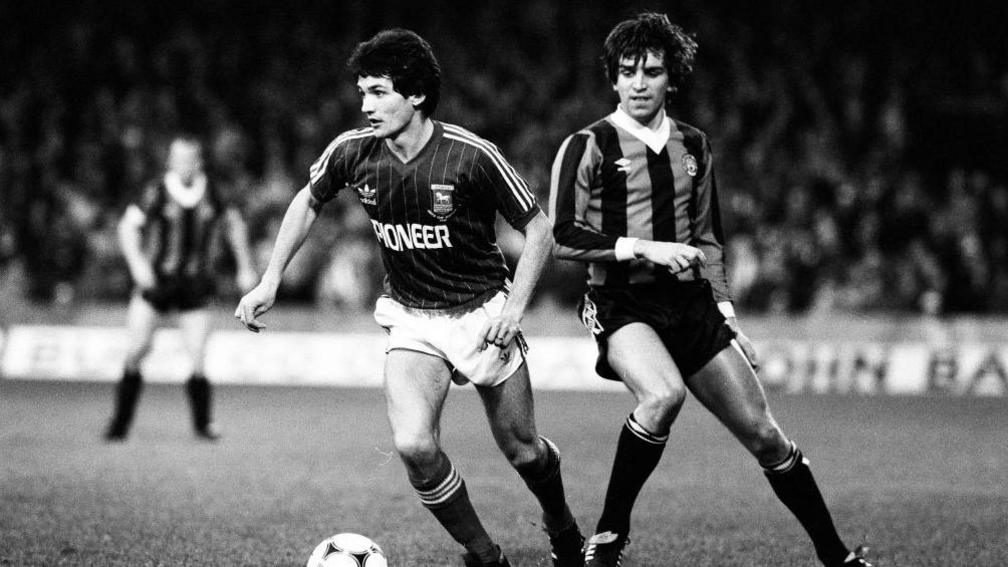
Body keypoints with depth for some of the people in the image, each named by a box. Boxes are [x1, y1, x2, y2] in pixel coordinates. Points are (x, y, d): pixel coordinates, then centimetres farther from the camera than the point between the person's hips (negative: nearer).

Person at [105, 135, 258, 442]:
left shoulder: (212, 192, 0)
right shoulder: (157, 191, -7)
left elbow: (234, 224, 15)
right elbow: (128, 227, -9)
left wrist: (246, 268, 14)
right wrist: (137, 263, -24)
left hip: (195, 284, 1)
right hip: (155, 278, -1)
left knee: (198, 355, -10)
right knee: (137, 350, -8)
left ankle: (203, 422, 8)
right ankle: (120, 423, 4)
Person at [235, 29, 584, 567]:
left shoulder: (471, 155, -20)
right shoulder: (352, 151, -11)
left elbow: (538, 227, -9)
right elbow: (308, 201, 11)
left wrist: (514, 306, -18)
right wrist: (270, 280, 7)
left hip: (482, 314, -2)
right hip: (410, 319, 2)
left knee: (522, 451, 7)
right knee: (414, 446, -21)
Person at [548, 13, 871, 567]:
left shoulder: (692, 146, 13)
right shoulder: (587, 146, -4)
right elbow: (561, 238, -10)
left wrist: (726, 313, 15)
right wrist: (643, 249, -18)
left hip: (690, 304, 5)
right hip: (621, 305, -5)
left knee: (764, 435, 2)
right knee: (664, 395, -35)